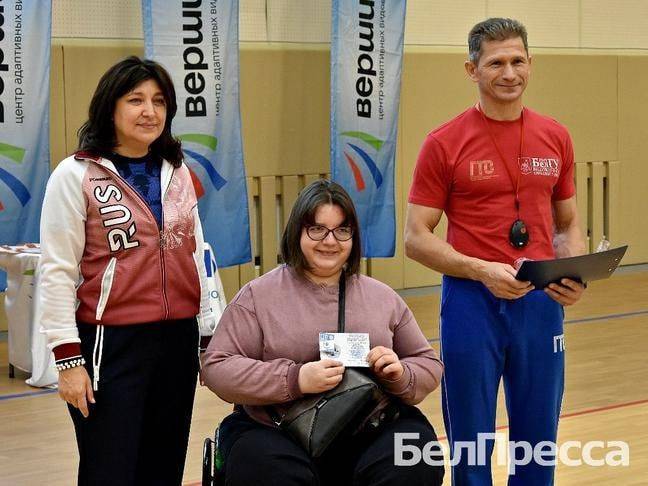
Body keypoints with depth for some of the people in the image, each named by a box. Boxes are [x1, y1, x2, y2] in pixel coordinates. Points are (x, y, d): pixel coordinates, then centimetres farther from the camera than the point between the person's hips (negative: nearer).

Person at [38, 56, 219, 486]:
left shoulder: (177, 172, 10)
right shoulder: (76, 175, -6)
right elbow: (57, 271, -8)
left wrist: (210, 333, 14)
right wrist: (68, 357, -13)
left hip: (177, 340, 5)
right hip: (111, 344, -5)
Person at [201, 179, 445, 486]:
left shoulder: (383, 297, 16)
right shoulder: (257, 296, 5)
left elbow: (428, 365, 20)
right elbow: (217, 368, -2)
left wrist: (401, 376, -5)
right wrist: (295, 380, -15)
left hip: (369, 433, 2)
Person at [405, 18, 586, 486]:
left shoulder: (556, 138, 6)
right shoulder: (444, 143, -5)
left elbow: (568, 224, 15)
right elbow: (417, 238, -5)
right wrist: (481, 271, -19)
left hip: (541, 302, 3)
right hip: (472, 303, -3)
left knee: (538, 442, 11)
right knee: (471, 444, 5)